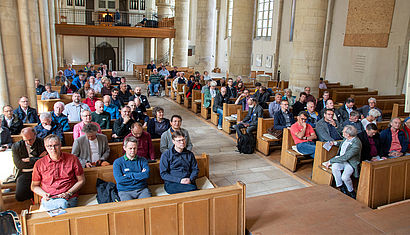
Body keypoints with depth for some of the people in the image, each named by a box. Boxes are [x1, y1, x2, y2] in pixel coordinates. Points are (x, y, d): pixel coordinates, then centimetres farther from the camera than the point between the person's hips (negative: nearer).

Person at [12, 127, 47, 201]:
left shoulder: (42, 142, 3)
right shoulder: (16, 146, 4)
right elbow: (18, 165, -3)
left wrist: (29, 160, -7)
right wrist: (37, 159, -8)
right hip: (25, 173, 1)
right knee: (19, 196, -21)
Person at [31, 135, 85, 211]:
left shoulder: (72, 159, 7)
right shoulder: (39, 164, 11)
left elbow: (81, 180, 10)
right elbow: (34, 186, 21)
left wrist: (69, 193, -5)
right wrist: (43, 194, 0)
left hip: (68, 199, 0)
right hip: (48, 199, 0)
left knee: (62, 204, -34)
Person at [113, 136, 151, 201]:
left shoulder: (143, 160, 12)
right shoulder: (117, 162, 7)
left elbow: (147, 175, -6)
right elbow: (119, 180, -8)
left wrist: (128, 175, -7)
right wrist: (140, 175, -4)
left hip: (142, 189, 1)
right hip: (125, 191, -1)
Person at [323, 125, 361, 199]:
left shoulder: (356, 144, -28)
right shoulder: (346, 138, -2)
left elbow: (345, 158, -29)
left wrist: (330, 161, -25)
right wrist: (335, 143, 8)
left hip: (351, 163, -7)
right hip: (340, 158, 7)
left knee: (345, 177, -30)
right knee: (334, 167, -26)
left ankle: (352, 192, 3)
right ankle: (341, 187, -8)